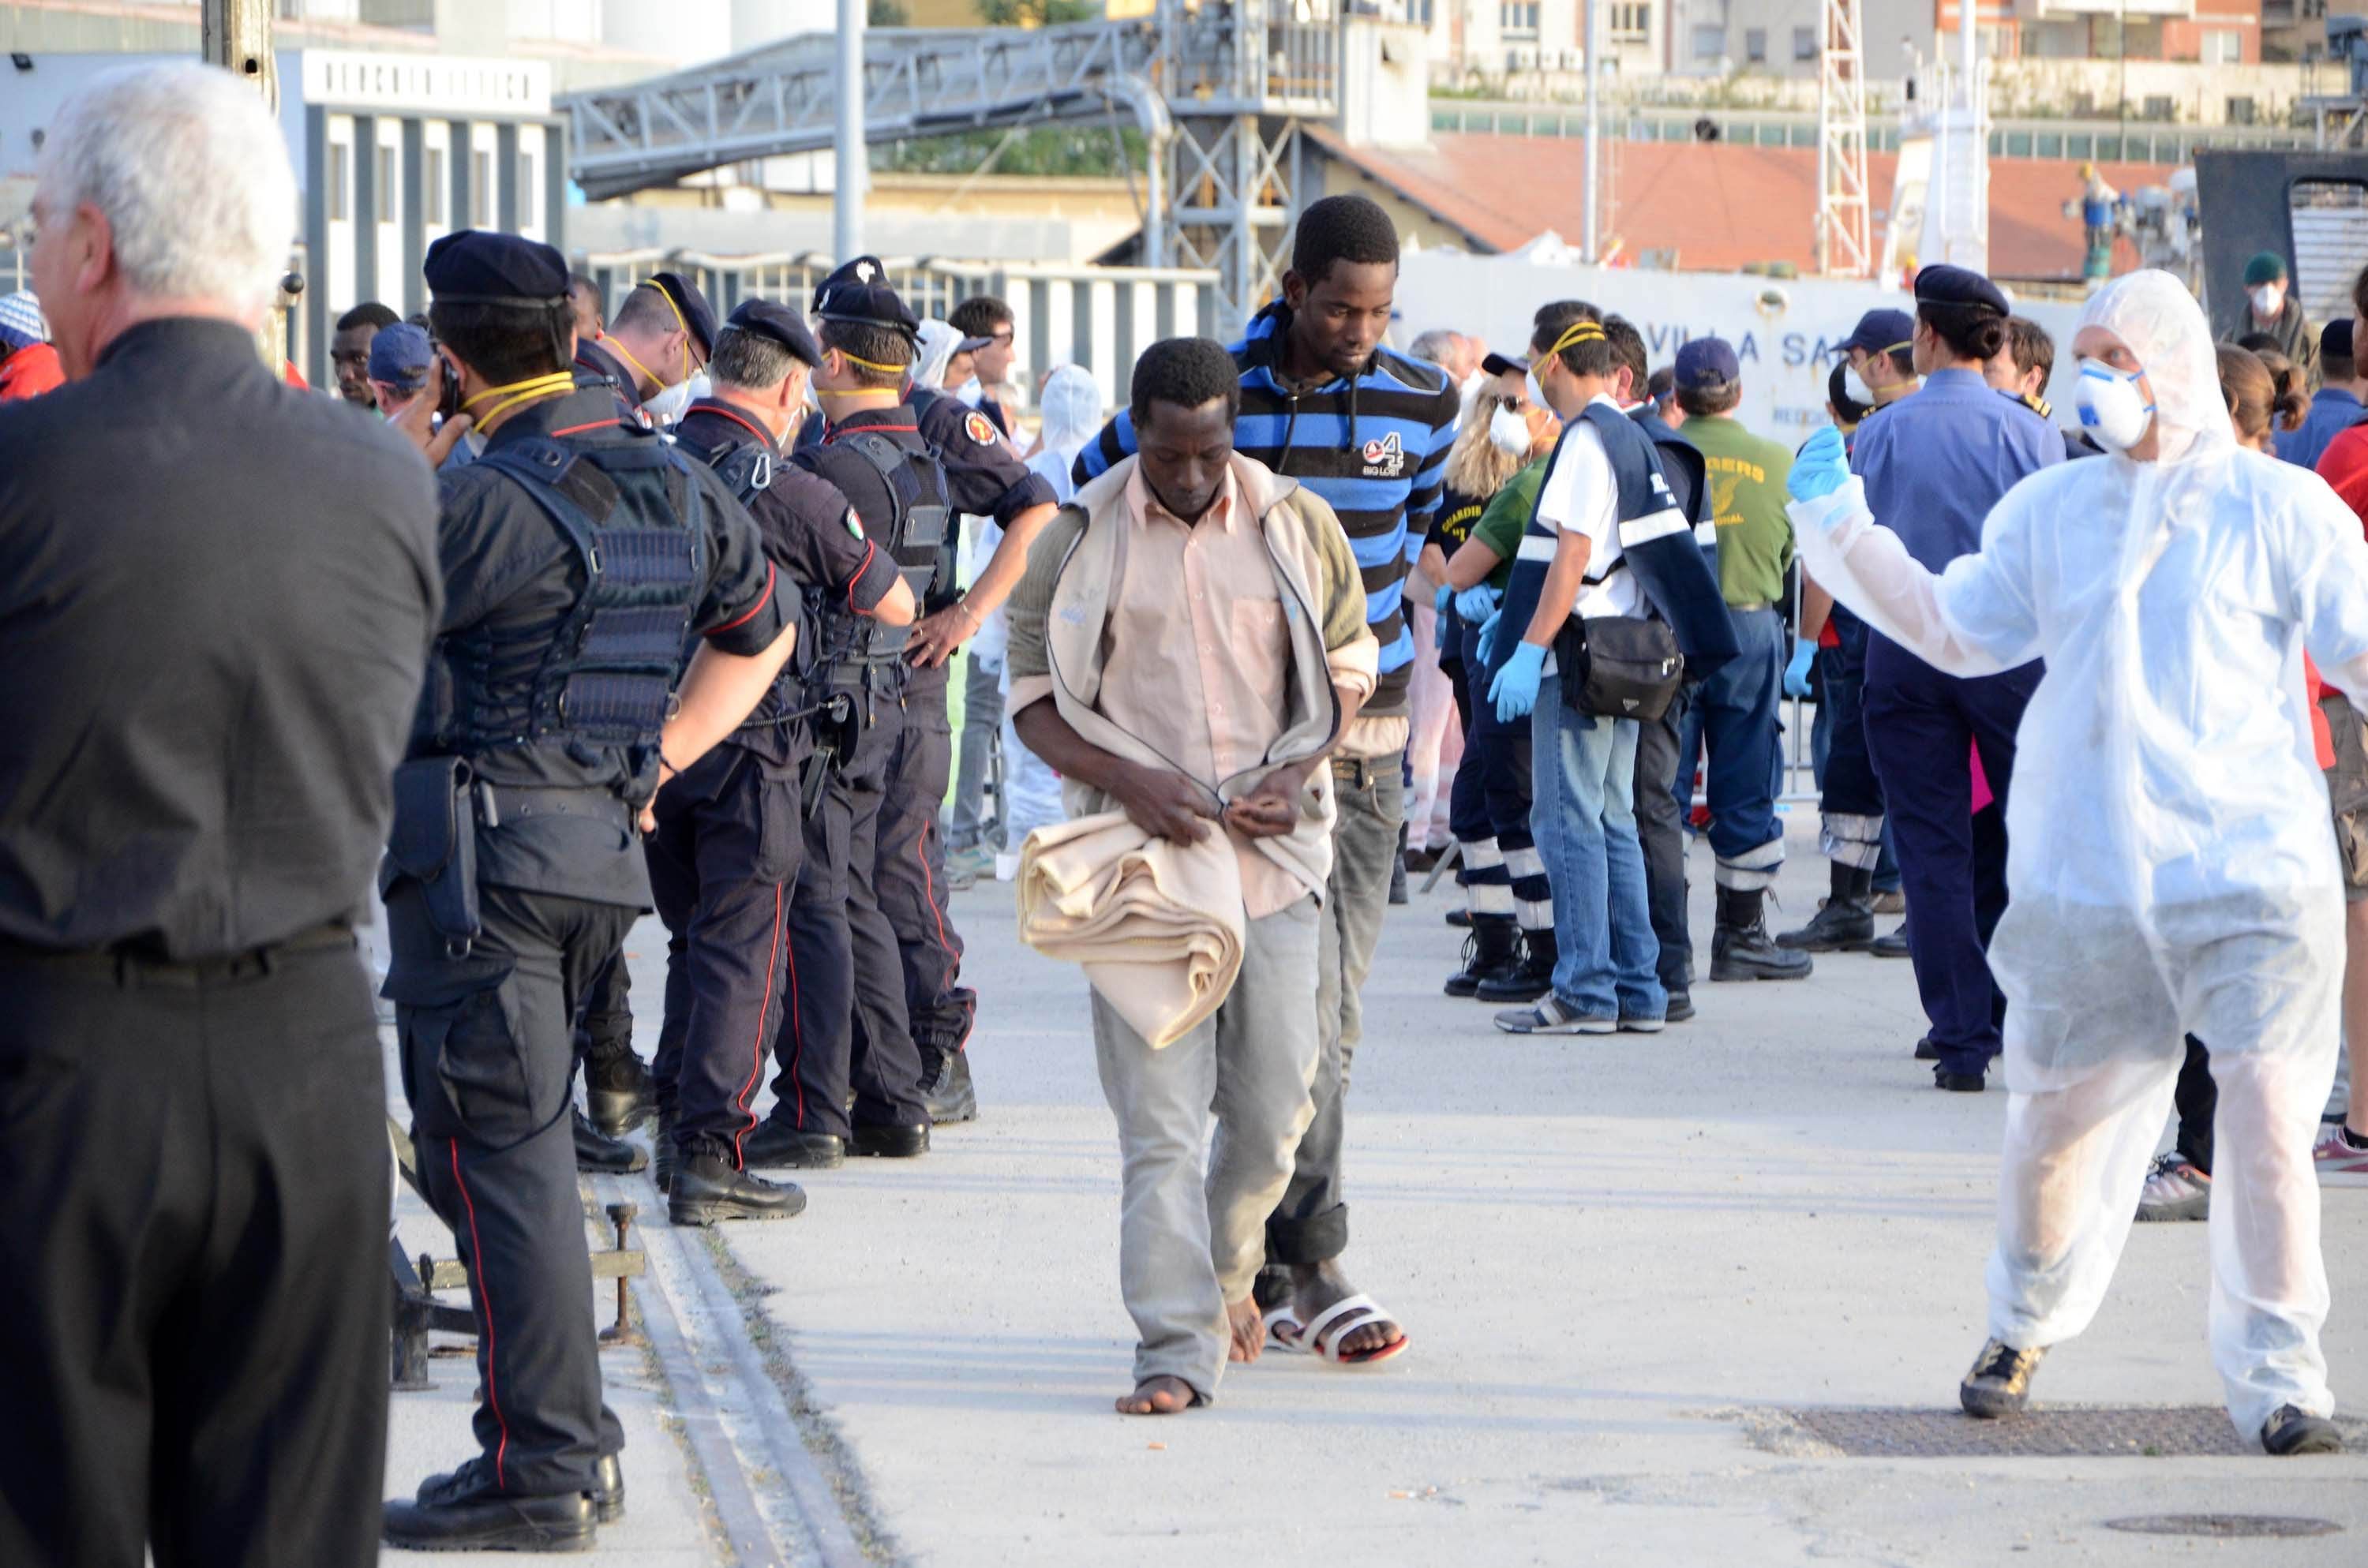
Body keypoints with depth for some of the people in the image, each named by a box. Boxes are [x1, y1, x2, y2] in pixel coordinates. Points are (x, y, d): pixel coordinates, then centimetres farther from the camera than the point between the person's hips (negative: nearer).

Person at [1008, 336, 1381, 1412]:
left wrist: (1296, 775, -5)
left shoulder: (1297, 526, 5)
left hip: (1273, 846, 2)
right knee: (1158, 1110, -9)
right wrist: (1128, 781, -13)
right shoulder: (1080, 537, 1)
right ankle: (1177, 1346, -10)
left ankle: (1227, 1269, 33)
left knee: (1273, 1102, 5)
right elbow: (1032, 694, 4)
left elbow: (1348, 666, 14)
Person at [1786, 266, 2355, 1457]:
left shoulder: (2275, 507, 1)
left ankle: (2277, 1374, -2)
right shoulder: (2051, 510, 13)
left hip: (2248, 870, -4)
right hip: (2086, 876, 4)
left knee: (2268, 1123, -13)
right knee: (2051, 1124, 11)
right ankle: (2023, 1326, 36)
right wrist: (1840, 527, 12)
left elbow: (2359, 650, 2)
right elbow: (1955, 630, 19)